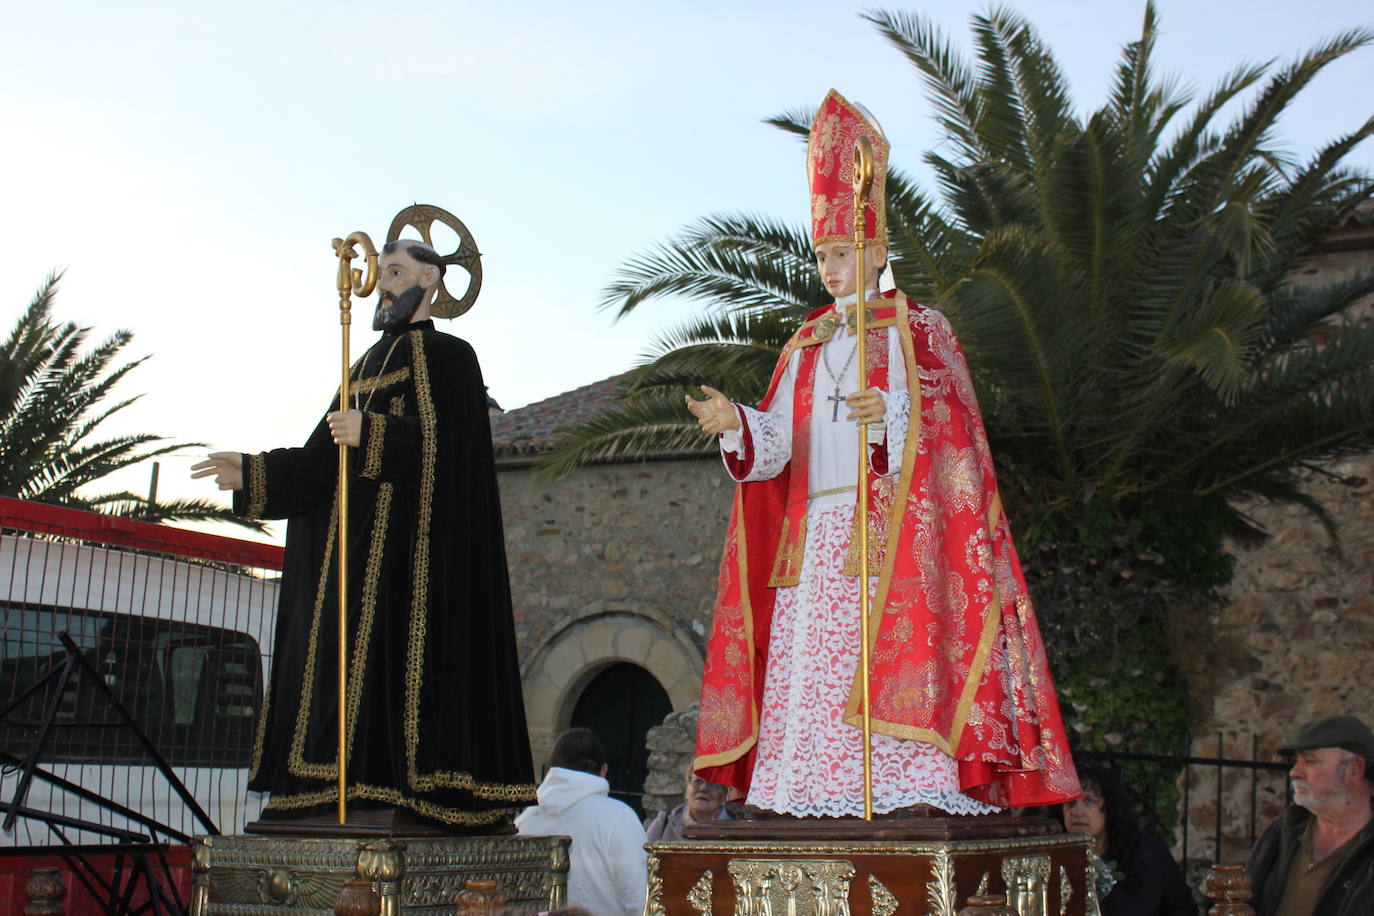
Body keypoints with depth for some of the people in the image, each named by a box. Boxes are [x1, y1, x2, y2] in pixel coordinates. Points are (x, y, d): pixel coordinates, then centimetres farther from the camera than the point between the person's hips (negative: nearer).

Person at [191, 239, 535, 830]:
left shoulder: (448, 357, 1)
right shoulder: (369, 365, 23)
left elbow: (448, 438, -15)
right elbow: (324, 460, 18)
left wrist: (372, 433, -23)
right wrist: (253, 473, 8)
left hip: (413, 542, -8)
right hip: (358, 545, 8)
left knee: (403, 651, -15)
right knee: (352, 660, 1)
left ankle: (413, 797, -15)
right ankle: (355, 793, 0)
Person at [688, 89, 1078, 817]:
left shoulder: (915, 329, 7)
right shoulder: (806, 344, 21)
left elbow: (944, 422, -8)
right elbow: (777, 441, 11)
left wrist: (890, 414, -28)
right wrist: (735, 423, -9)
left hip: (891, 531, -5)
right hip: (815, 536, 5)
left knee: (895, 656, -14)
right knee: (809, 672, -2)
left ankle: (908, 797, -14)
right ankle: (823, 794, -1)